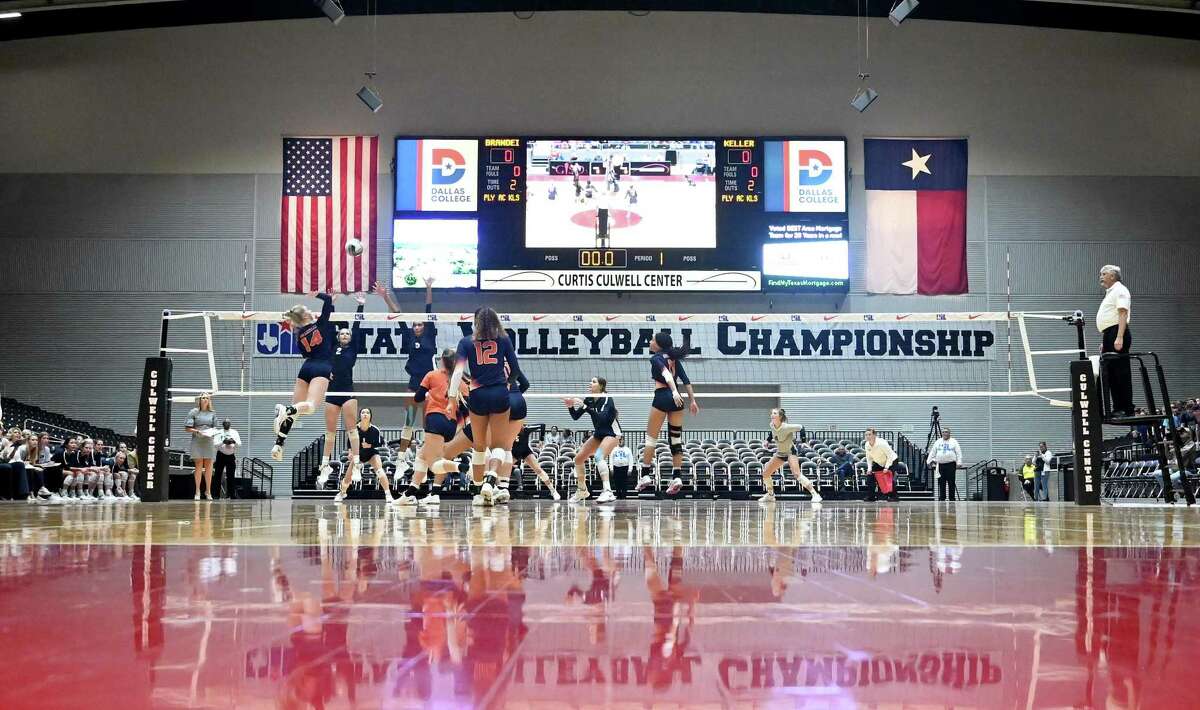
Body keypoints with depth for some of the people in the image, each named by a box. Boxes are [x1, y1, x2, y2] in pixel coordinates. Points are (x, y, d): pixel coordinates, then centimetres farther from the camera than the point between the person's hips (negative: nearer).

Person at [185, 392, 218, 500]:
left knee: (208, 466, 2)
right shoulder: (194, 412, 3)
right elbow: (187, 428, 1)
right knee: (199, 465, -4)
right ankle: (197, 491, 1)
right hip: (197, 441, -3)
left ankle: (208, 491, 10)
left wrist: (212, 432, -4)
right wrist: (197, 431, -14)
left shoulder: (212, 413, 13)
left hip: (209, 441, 3)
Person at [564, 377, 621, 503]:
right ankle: (582, 491, 22)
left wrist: (585, 407, -37)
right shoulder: (588, 400, -1)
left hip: (611, 433, -8)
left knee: (599, 456, -33)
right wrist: (570, 407, -18)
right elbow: (575, 417, 1)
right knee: (578, 458, 5)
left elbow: (602, 418, -35)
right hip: (598, 433, 8)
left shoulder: (607, 399, -21)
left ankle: (608, 492, -43)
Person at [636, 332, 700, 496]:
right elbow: (686, 381, 10)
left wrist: (674, 392, -31)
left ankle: (645, 476, 0)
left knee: (650, 438, 2)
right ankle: (677, 477, 1)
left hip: (662, 397, -6)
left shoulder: (655, 358, -1)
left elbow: (666, 374, -19)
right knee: (676, 439, 7)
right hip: (677, 399, 6)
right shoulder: (674, 358, 16)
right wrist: (693, 400, 10)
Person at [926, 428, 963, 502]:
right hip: (940, 465, 3)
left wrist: (959, 463, -8)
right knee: (941, 483, 2)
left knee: (951, 483, -3)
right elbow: (932, 452, 17)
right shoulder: (938, 442, 15)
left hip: (951, 464, -3)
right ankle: (942, 498, 6)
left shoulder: (954, 442, 7)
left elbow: (958, 453, 1)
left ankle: (952, 498, 1)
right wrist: (930, 460, 8)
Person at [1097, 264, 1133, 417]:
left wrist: (1119, 338, -25)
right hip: (1109, 335, 10)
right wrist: (1105, 341, 23)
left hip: (1116, 332, -10)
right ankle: (1117, 408, 8)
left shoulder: (1119, 290, -6)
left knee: (1121, 372, -9)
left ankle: (1127, 409, -10)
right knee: (1108, 373, 7)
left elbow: (1123, 314, -17)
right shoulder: (1109, 293, 24)